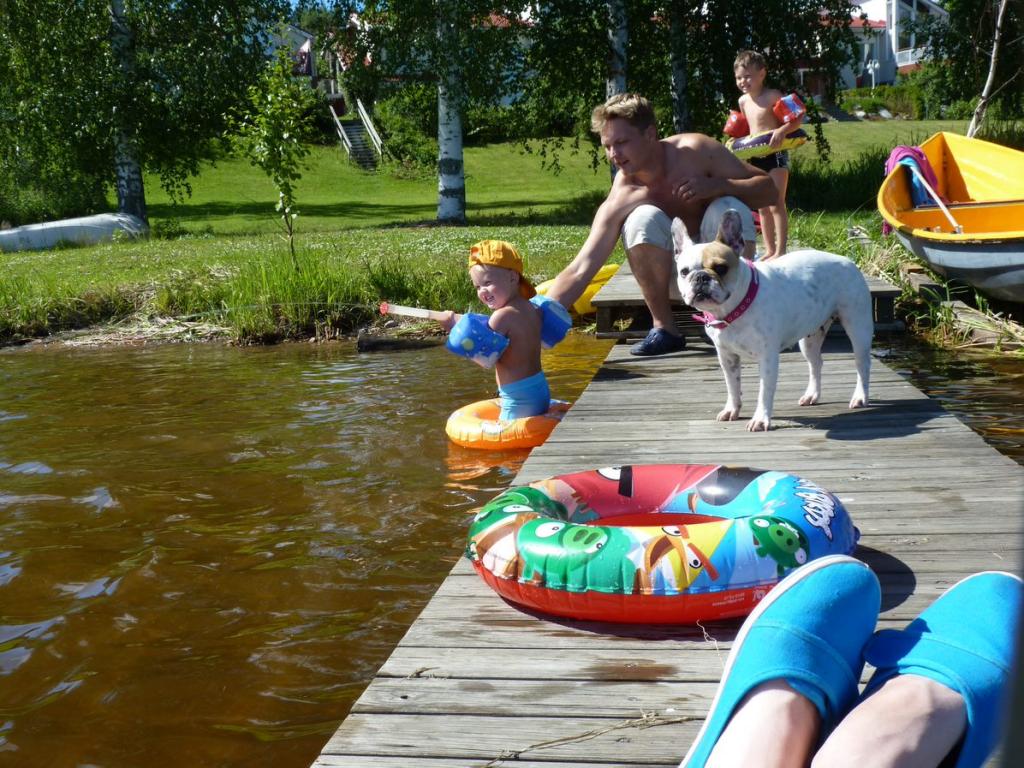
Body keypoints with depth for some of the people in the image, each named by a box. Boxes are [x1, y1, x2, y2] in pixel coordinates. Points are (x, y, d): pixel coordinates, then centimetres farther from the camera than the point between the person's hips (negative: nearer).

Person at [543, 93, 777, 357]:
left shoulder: (695, 150, -19)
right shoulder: (619, 200, -20)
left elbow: (768, 190, -15)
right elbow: (580, 270, -25)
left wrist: (716, 186, -33)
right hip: (675, 272, 0)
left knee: (729, 209, -31)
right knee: (643, 218, -29)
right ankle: (664, 328, -17)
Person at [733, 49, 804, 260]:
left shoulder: (773, 96, -12)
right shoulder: (743, 101, 8)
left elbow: (798, 118, -15)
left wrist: (782, 130, -31)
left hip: (776, 156, -7)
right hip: (755, 158, 7)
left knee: (776, 205, -9)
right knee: (763, 207, 11)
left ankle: (780, 251, -6)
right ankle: (769, 250, 19)